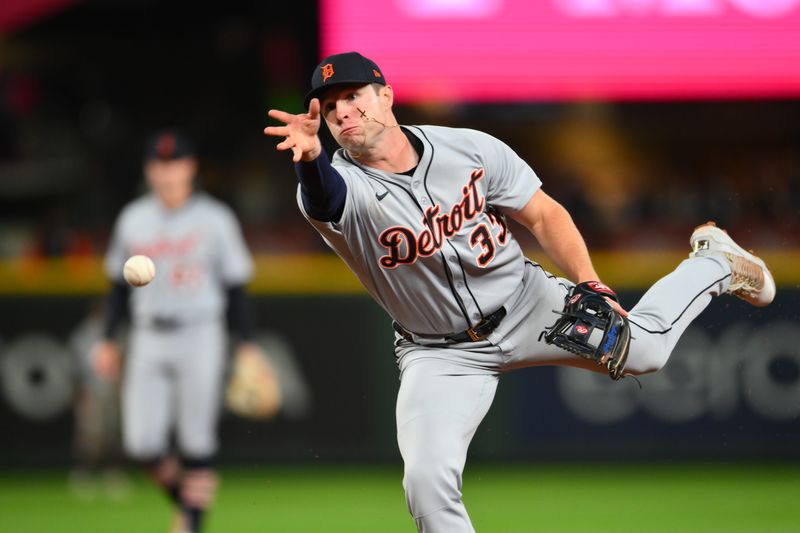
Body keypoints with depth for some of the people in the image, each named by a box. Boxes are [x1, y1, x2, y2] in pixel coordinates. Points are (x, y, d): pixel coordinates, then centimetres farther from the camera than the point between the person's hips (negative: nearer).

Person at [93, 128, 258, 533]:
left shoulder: (215, 219, -1)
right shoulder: (133, 219, 9)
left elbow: (236, 286, 1)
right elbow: (120, 285, 17)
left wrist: (247, 344, -4)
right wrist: (108, 339, 12)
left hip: (200, 336, -3)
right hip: (148, 338, 3)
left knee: (197, 439, -6)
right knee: (141, 444, -4)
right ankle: (183, 500, 22)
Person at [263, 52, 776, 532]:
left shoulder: (472, 149, -14)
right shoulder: (343, 185, -22)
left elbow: (544, 215, -4)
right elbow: (320, 194, -47)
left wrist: (590, 286, -17)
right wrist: (309, 159, -70)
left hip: (525, 304, 1)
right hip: (439, 352, -1)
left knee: (641, 349, -8)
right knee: (428, 485, -18)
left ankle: (714, 264, 24)